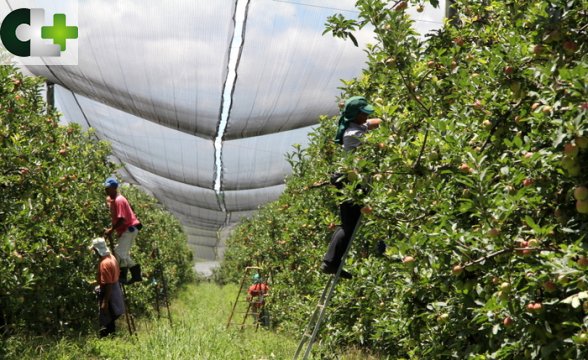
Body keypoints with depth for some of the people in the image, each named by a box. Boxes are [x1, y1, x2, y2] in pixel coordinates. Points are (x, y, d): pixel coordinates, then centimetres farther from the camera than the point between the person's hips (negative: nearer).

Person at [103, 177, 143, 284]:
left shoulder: (119, 200, -19)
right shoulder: (113, 200, 11)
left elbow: (121, 219, -25)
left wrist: (111, 230, -19)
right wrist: (111, 230, 10)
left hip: (130, 228, -11)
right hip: (125, 229, 11)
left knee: (119, 252, -14)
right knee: (123, 253, 15)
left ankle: (122, 277, -11)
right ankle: (136, 274, 22)